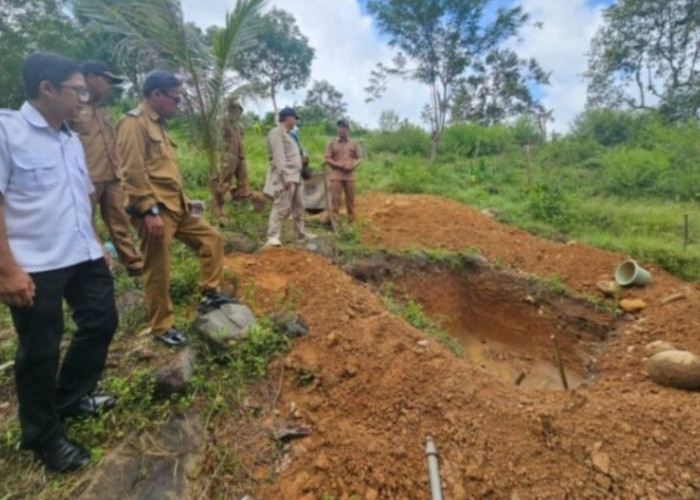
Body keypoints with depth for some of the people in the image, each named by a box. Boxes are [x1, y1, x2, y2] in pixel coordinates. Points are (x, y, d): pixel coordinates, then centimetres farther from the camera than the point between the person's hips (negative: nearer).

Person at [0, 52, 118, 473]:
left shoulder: (72, 139, 13)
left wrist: (97, 244, 18)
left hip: (84, 258, 7)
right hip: (36, 266, -7)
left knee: (102, 324, 16)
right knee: (40, 350, 7)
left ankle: (69, 398, 40)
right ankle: (43, 435, 29)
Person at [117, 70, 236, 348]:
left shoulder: (158, 124, 19)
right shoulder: (134, 122, -11)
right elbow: (134, 173, -19)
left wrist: (183, 200, 20)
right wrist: (150, 211, -23)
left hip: (175, 207, 10)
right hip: (156, 211, -10)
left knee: (211, 238, 12)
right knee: (158, 272, 0)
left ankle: (210, 293, 22)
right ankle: (162, 327, 14)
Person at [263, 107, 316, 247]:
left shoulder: (287, 134, 23)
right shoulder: (276, 132, -7)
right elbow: (279, 156, -18)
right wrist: (285, 176, -25)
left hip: (295, 176, 10)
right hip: (285, 176, -10)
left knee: (298, 207, 14)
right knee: (281, 207, -14)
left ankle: (301, 233, 24)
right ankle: (273, 236, -14)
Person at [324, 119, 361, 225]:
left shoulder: (353, 143, 9)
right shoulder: (332, 142, 2)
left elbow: (359, 158, 12)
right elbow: (327, 159, -2)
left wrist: (353, 165, -9)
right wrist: (340, 165, -14)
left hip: (350, 176, 3)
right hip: (336, 176, -2)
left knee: (351, 200, 7)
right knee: (335, 200, -5)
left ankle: (351, 222, 17)